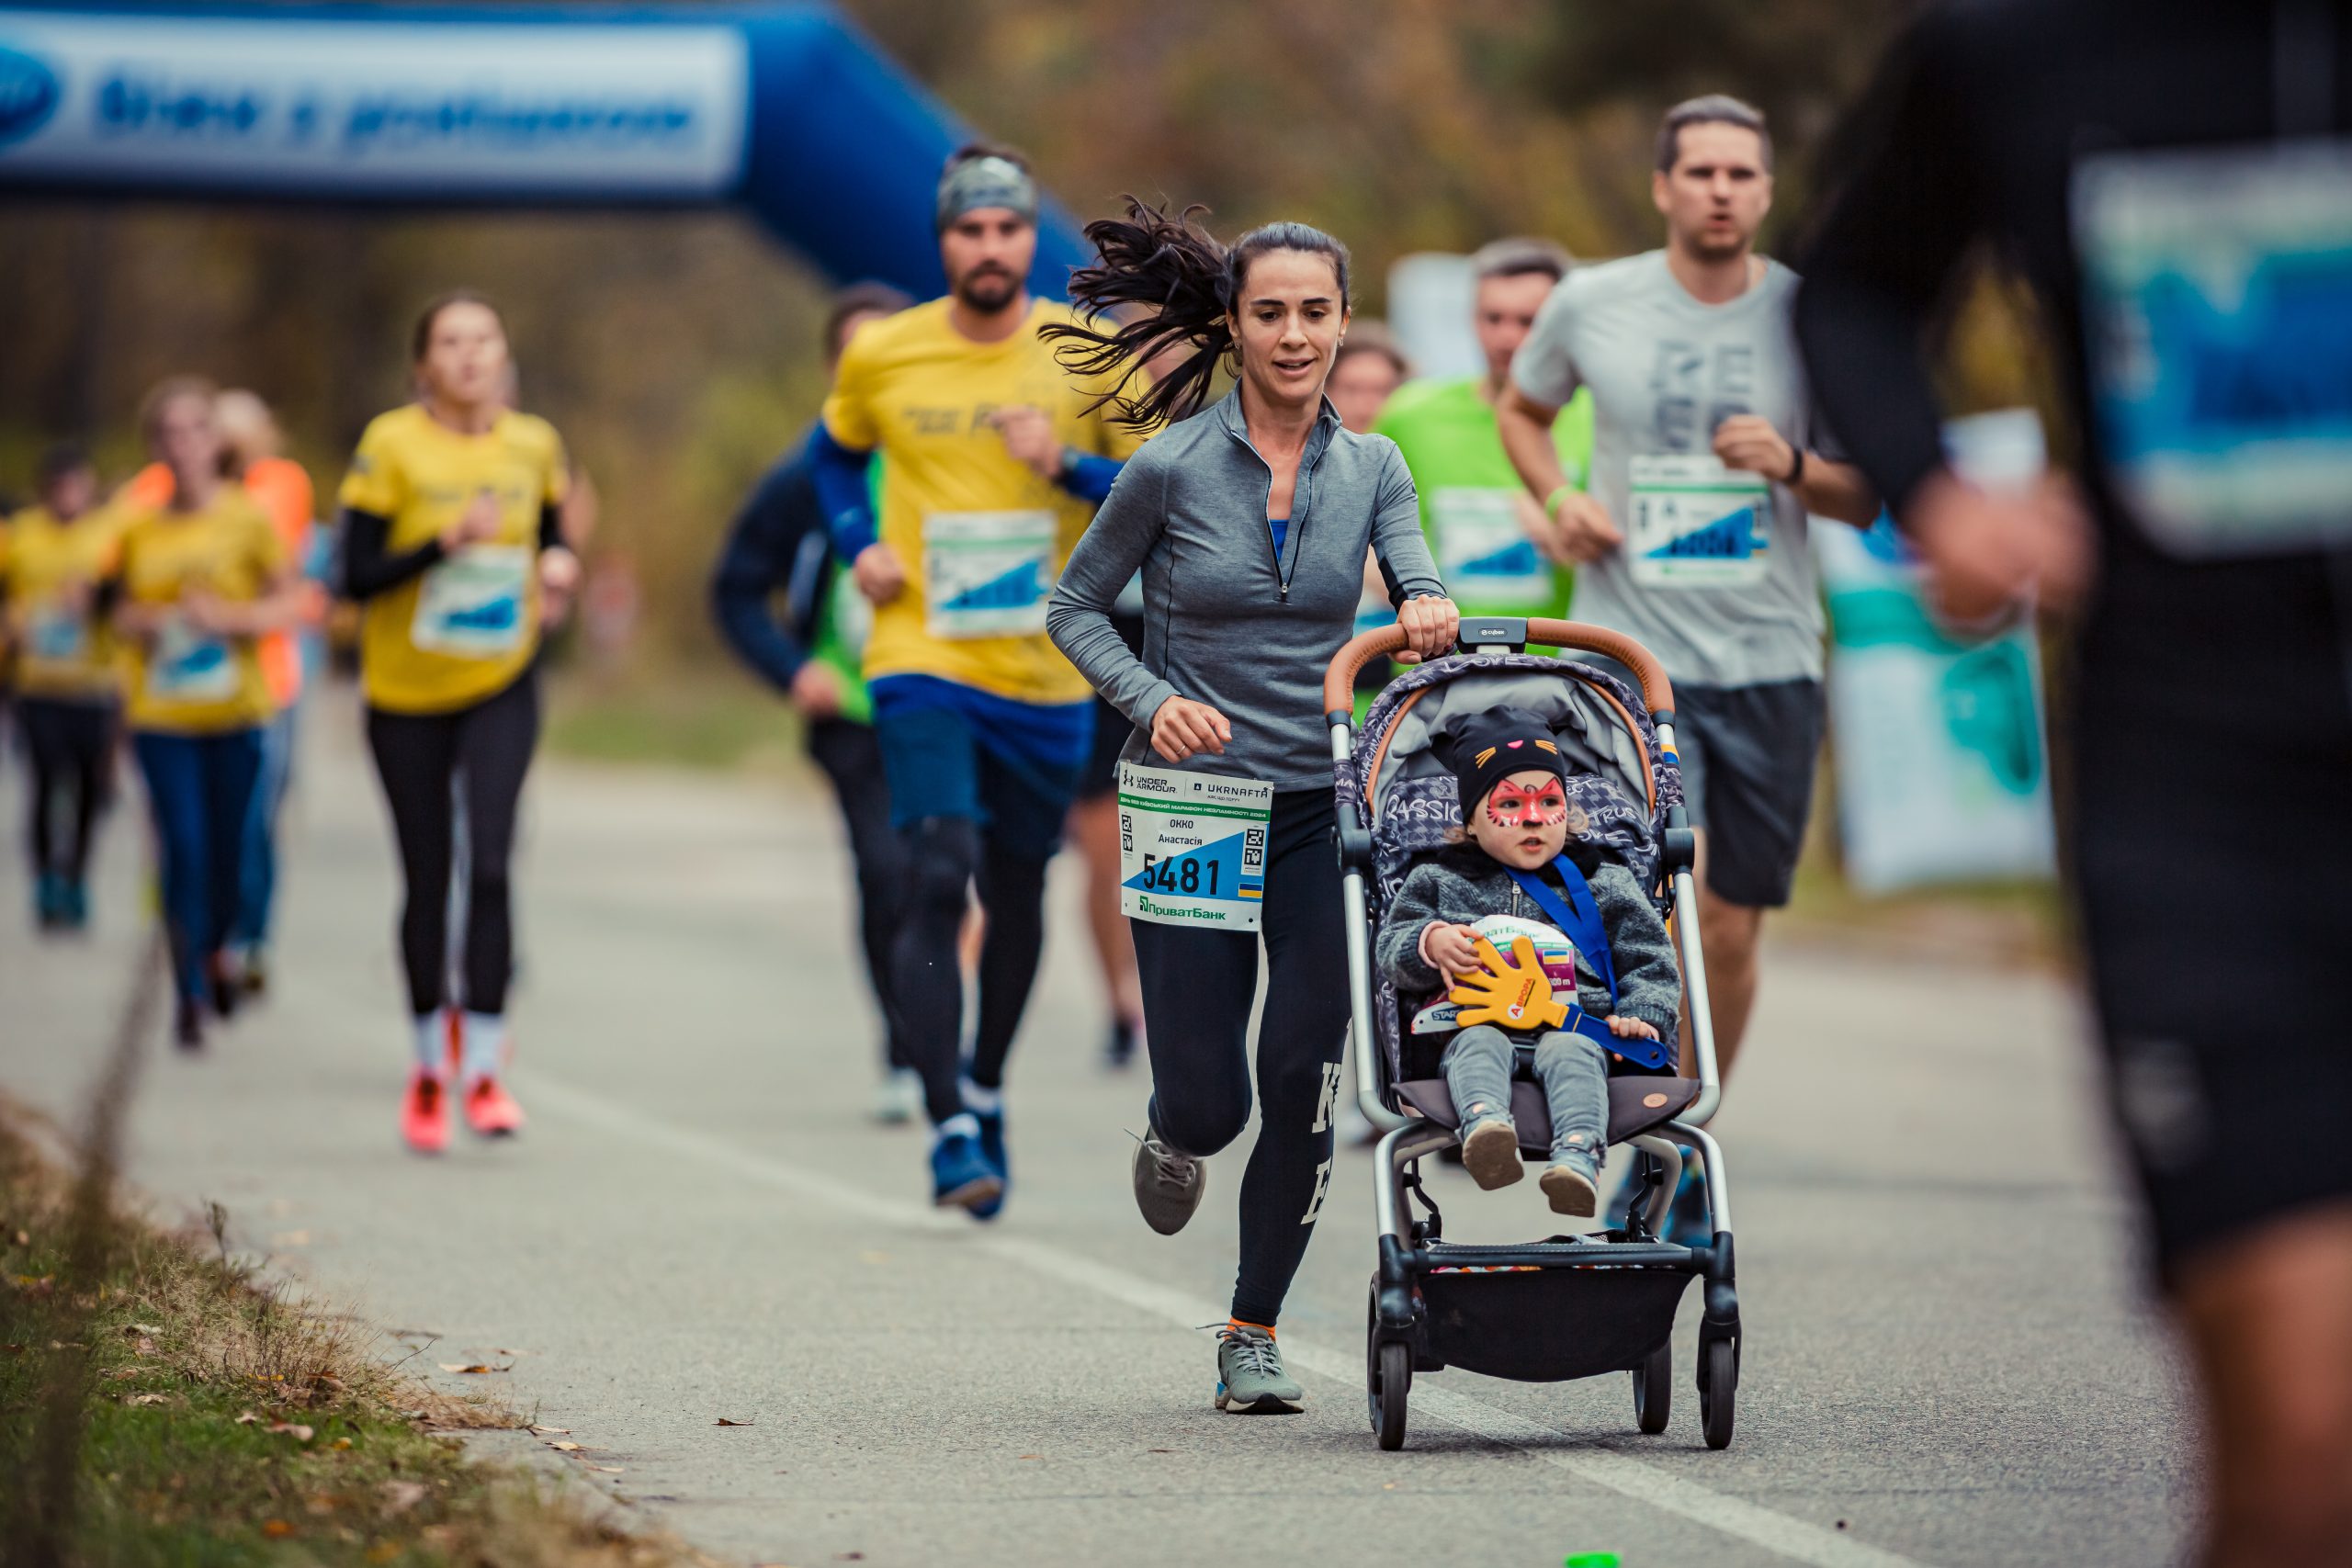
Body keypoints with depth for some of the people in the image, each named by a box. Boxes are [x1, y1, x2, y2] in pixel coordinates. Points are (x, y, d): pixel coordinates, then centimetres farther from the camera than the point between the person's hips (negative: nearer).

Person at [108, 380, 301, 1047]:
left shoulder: (249, 518, -1)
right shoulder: (138, 529, 5)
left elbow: (286, 607, 0)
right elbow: (123, 613, 16)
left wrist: (226, 617, -16)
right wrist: (146, 622, -7)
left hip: (236, 714, 0)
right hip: (161, 716, 0)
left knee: (232, 850, 4)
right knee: (183, 850, -9)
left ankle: (216, 949, 35)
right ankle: (188, 997, 1)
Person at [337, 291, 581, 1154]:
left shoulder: (534, 445, 1)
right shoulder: (390, 446, -10)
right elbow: (355, 575, -12)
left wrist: (558, 568, -6)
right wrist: (446, 542, -25)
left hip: (500, 688, 1)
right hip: (406, 694, -1)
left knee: (490, 863, -14)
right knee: (427, 880, 6)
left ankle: (484, 1066, -9)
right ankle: (428, 1066, 25)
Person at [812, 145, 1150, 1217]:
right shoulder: (880, 356, 0)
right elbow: (836, 453, 20)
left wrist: (1072, 466, -17)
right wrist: (859, 545, 2)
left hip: (1047, 674, 2)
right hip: (922, 663, -2)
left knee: (1017, 891, 14)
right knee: (936, 879, -17)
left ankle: (985, 1089, 37)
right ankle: (950, 1128, -18)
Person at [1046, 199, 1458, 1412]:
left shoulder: (1370, 468, 3)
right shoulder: (1173, 467, -6)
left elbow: (1418, 584, -10)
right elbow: (1075, 608, 2)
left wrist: (1430, 608, -34)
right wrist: (1153, 701, -15)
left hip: (1319, 809, 2)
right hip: (1191, 806, -2)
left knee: (1303, 1081, -4)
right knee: (1209, 1099, -4)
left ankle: (1255, 1333, 13)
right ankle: (1175, 1132, 36)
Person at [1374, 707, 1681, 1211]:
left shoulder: (1601, 885, 20)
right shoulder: (1440, 882, 21)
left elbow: (1651, 962, 16)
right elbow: (1391, 953, 15)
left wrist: (1643, 1016, -4)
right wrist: (1430, 944, -8)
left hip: (1575, 1029, 0)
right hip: (1477, 1021, 0)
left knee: (1570, 1052, -34)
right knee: (1479, 1046, -34)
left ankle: (1579, 1157, -61)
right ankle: (1485, 1126, -66)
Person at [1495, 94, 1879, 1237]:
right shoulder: (1592, 305, 0)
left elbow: (1866, 501, 7)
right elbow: (1520, 409, 20)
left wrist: (1793, 467, -14)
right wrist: (1558, 499, 1)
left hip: (1769, 661, 2)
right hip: (1630, 655, -2)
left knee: (1730, 933, 7)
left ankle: (1691, 1152, 26)